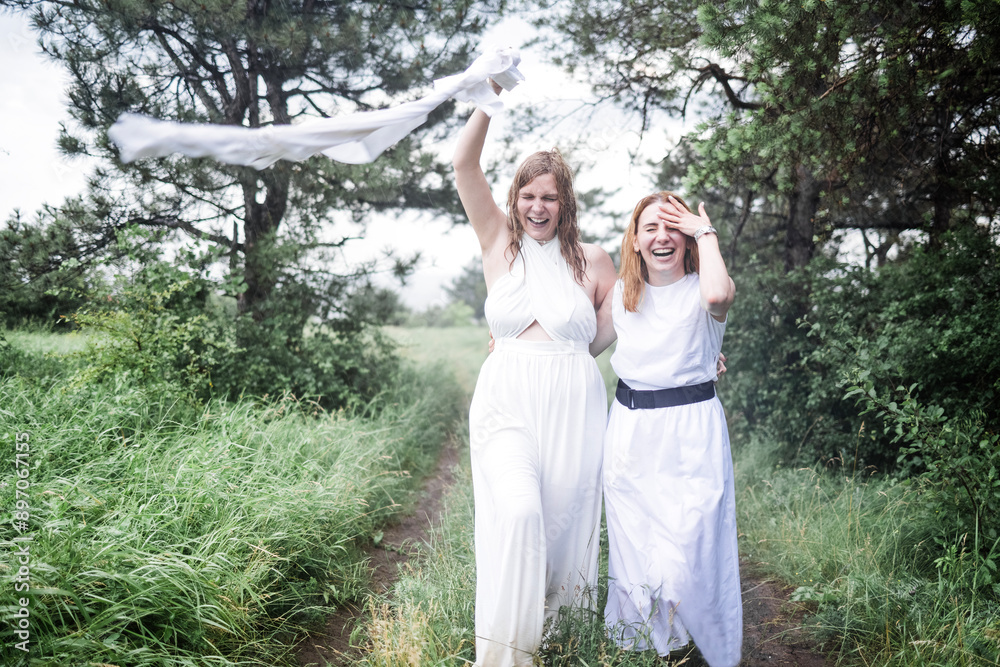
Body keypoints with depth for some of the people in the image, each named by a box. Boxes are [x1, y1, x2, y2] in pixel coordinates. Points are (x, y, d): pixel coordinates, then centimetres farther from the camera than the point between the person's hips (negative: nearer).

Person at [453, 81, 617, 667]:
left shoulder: (593, 260, 9)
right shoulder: (500, 243, 9)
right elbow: (464, 164, 1)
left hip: (574, 405, 1)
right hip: (507, 403, -1)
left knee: (564, 523, 5)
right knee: (518, 512, -20)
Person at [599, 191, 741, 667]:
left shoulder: (702, 290, -7)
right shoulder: (621, 292, 8)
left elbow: (717, 294, -33)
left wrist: (706, 231, -17)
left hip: (691, 433, -5)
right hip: (630, 431, 5)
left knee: (689, 556, -5)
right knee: (632, 553, 12)